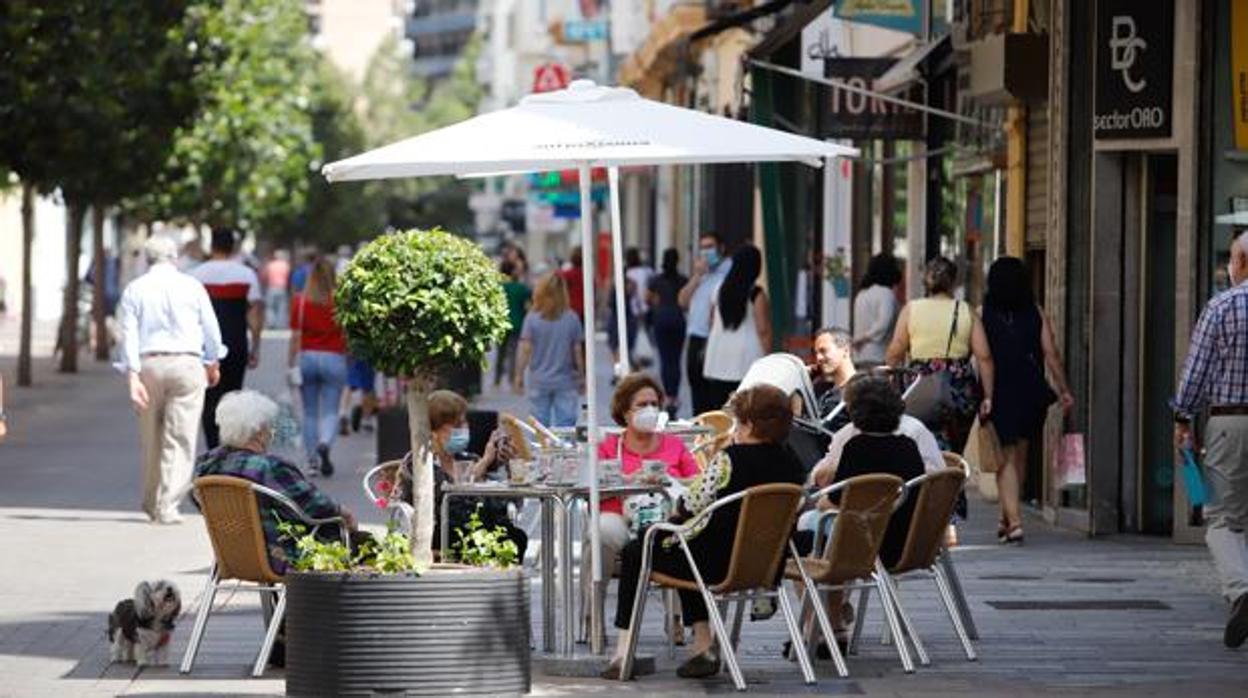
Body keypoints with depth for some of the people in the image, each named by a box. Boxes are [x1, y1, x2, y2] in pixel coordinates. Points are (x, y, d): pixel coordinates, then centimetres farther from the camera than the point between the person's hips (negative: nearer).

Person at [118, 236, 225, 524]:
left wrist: (133, 376, -7)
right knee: (180, 438, -3)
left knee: (151, 439, 14)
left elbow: (128, 335, -3)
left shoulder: (134, 289, 5)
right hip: (186, 364, -2)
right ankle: (167, 506, -12)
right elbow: (211, 330, 7)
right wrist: (213, 363, 23)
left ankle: (151, 502, 26)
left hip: (148, 364, 2)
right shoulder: (191, 286, 3)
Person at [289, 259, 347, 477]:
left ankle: (312, 460, 7)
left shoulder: (300, 301, -3)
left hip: (307, 356, 1)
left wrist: (291, 364, 1)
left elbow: (295, 336, -4)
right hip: (334, 358, -1)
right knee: (330, 411, 2)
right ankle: (325, 443, -26)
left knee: (309, 412, 10)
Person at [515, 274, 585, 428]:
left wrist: (519, 375, 2)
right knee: (565, 426, 0)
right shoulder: (572, 319, -6)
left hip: (539, 382, 0)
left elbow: (525, 350, -7)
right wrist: (581, 377, 10)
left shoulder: (532, 318, -7)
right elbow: (577, 351, -2)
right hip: (565, 381, 0)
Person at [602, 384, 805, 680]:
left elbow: (691, 508, -15)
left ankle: (624, 652, 15)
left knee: (634, 554, 17)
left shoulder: (729, 460, -18)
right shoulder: (791, 465, 1)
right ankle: (703, 647, 29)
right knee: (688, 551, 36)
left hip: (720, 565, -7)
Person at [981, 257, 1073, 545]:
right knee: (1020, 454, 18)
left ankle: (1013, 520, -14)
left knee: (1006, 457, 1)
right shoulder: (1036, 314, 0)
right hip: (1031, 392, 3)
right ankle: (1008, 517, 29)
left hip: (998, 392, -3)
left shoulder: (983, 315, -5)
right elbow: (1051, 354, -3)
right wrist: (1064, 390, 2)